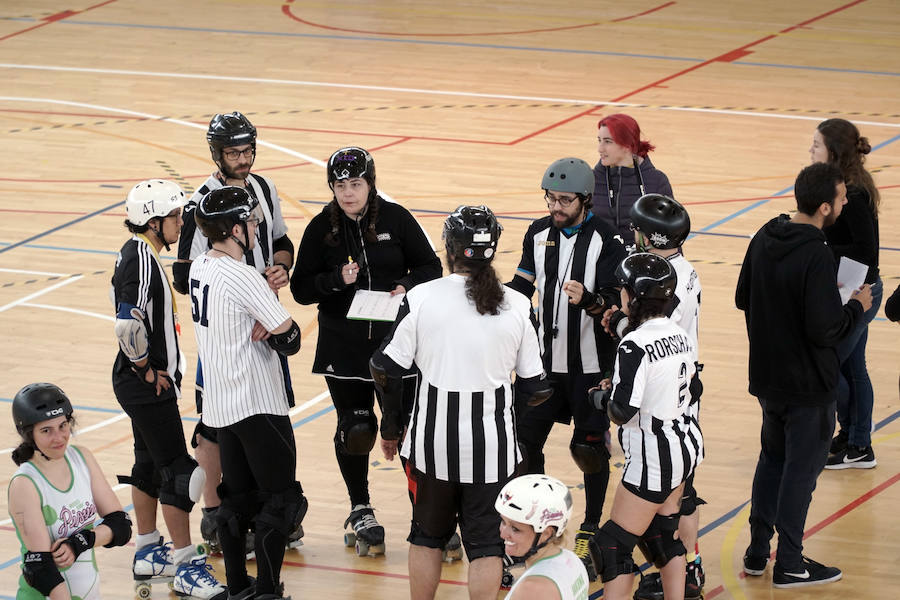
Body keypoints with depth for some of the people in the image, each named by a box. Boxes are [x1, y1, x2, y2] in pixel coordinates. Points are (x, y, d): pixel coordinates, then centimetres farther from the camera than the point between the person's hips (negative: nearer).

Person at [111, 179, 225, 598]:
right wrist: (147, 369, -17)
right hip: (148, 386, -11)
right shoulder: (141, 261, -22)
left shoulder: (138, 253, 9)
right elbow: (127, 324, -30)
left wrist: (151, 368, 15)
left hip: (147, 381, 11)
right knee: (177, 470, -7)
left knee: (150, 465, 19)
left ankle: (147, 554, 30)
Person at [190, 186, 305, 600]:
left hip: (220, 405, 8)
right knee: (279, 499, 1)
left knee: (236, 499, 16)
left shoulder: (200, 268, 5)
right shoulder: (242, 277, -21)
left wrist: (259, 329, -8)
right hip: (259, 405, -8)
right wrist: (273, 334, -1)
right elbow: (289, 338, -20)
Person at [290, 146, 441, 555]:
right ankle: (360, 511, 24)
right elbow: (301, 288, -1)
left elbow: (430, 267, 3)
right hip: (343, 347, 1)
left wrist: (408, 286, -16)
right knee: (353, 429, 7)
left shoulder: (395, 219, -2)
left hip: (395, 343, -1)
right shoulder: (321, 228, -1)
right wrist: (337, 280, -18)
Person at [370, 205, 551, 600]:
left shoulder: (420, 299, -9)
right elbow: (536, 388, -1)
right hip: (491, 444, 0)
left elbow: (385, 370, -6)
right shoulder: (517, 307, -6)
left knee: (427, 536, 18)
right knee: (486, 543, 9)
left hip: (433, 441, 0)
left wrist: (391, 426, 10)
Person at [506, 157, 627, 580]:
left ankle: (590, 534, 20)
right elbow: (523, 284, 17)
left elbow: (614, 301, -19)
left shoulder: (608, 241, -14)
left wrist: (588, 300, -38)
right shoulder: (538, 234, 3)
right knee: (524, 438, 5)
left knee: (590, 448, 3)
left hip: (591, 366, -5)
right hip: (544, 360, 5)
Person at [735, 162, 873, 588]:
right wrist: (857, 306, -10)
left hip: (766, 375, 8)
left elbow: (742, 298, 10)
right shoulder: (815, 257, -27)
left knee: (772, 458, 22)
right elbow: (825, 330, -27)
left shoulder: (765, 239, -1)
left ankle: (757, 552, 28)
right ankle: (790, 564, 14)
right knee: (802, 468, 6)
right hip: (807, 385, -8)